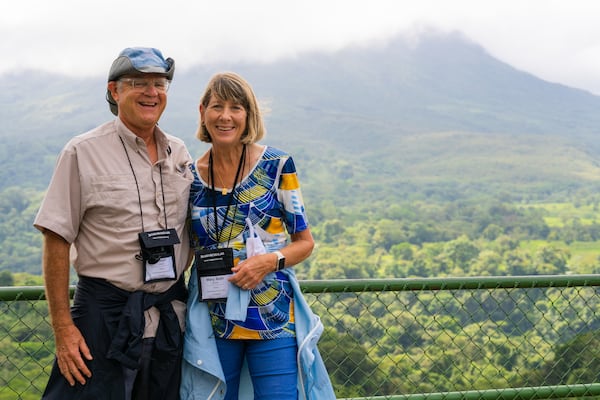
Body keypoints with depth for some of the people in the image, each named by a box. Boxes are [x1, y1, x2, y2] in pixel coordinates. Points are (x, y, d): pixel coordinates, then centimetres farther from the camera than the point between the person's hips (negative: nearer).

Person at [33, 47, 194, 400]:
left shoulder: (179, 153, 9)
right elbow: (57, 243, -8)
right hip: (106, 315, -5)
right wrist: (63, 327, -12)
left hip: (171, 317, 5)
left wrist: (177, 289, 9)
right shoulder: (84, 153, -6)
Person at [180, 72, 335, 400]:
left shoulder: (276, 166, -3)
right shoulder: (190, 176, 5)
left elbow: (304, 241, 2)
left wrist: (271, 260, -16)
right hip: (212, 320, 2)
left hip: (273, 316, -2)